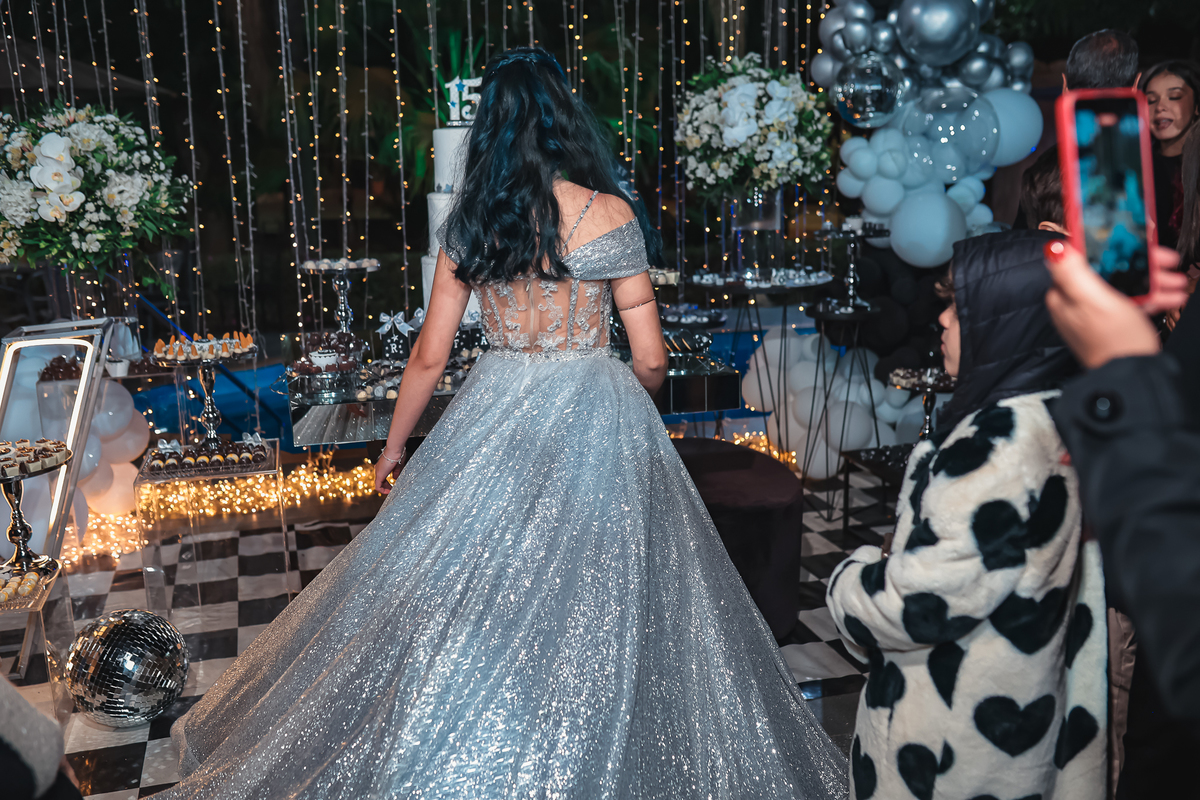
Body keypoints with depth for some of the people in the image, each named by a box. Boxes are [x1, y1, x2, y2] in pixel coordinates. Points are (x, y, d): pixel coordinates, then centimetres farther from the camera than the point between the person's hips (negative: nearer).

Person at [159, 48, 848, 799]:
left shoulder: (469, 221, -1)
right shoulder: (609, 216, -10)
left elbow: (430, 356, 3)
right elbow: (652, 358, -7)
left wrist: (394, 447, 17)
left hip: (498, 415, 3)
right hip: (597, 425, -3)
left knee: (474, 597, 16)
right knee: (592, 603, 10)